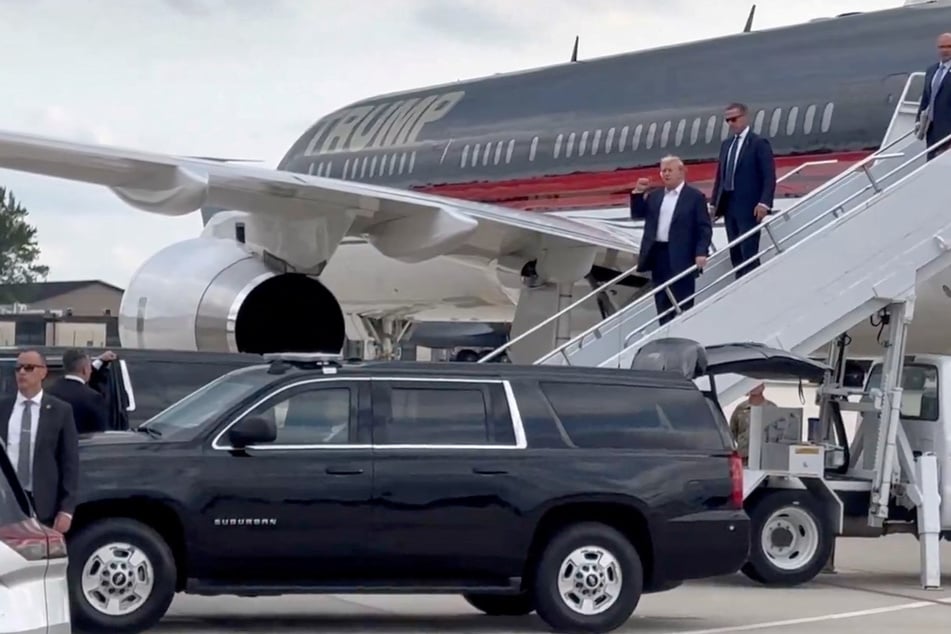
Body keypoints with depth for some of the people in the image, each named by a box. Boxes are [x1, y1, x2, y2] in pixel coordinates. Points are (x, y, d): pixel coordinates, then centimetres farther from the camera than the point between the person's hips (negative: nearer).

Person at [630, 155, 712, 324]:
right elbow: (637, 215, 14)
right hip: (658, 254, 6)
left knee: (682, 302, -2)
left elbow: (704, 228, -6)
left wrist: (701, 252, -17)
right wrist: (638, 193, 0)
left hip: (681, 257, -6)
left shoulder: (695, 196, -1)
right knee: (662, 302, 9)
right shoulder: (654, 196, 15)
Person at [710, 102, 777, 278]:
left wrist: (764, 203, -20)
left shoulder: (759, 143, -5)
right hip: (729, 206, 7)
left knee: (749, 253, -8)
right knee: (735, 254, 8)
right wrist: (714, 203, 12)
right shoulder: (726, 144, 16)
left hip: (749, 207, -7)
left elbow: (769, 176, -10)